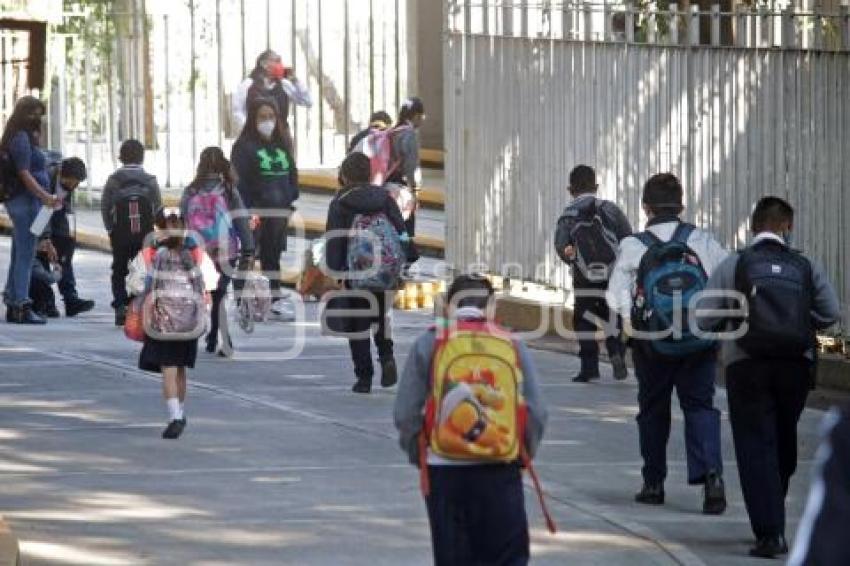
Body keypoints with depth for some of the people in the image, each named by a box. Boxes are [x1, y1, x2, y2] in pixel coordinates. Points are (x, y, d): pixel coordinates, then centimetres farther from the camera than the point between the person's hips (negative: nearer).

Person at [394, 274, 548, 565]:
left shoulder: (429, 344, -1)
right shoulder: (513, 346, 2)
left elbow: (406, 413, -3)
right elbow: (536, 413, 1)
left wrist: (417, 455, 13)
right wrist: (523, 455, 17)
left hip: (444, 471, 0)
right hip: (500, 474, 0)